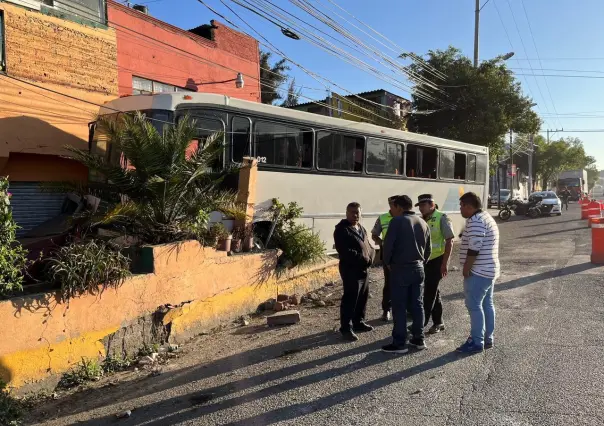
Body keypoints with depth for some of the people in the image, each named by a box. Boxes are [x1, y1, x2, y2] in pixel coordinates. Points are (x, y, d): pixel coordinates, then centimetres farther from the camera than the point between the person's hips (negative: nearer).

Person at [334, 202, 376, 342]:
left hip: (363, 269, 9)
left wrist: (369, 258, -4)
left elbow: (368, 246, 18)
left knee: (363, 297, 15)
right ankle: (346, 328, 0)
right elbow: (345, 251, -22)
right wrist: (363, 258, -20)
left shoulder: (361, 228, 16)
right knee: (350, 298, -8)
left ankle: (358, 322, 30)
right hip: (350, 269, -9)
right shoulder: (341, 229, -12)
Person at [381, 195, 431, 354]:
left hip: (400, 268, -7)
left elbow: (388, 244, -15)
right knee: (418, 304, 13)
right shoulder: (423, 223, 11)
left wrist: (387, 262, -1)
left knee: (399, 307, -1)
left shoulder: (397, 221, -11)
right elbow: (428, 249, 14)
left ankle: (399, 343, 3)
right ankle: (419, 339, 19)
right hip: (418, 268, 7)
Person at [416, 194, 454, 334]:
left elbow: (449, 241, -14)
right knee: (433, 292, 13)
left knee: (429, 293, -4)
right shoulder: (421, 220, 8)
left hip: (437, 260, -7)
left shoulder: (442, 218, -11)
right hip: (425, 260, 7)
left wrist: (445, 263, -17)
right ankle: (438, 323, 24)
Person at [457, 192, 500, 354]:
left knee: (474, 306, -5)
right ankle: (487, 338, 23)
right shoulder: (487, 217, 17)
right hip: (489, 270, 11)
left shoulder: (475, 221, -18)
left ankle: (476, 342, -1)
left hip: (478, 271, -11)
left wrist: (466, 269, -16)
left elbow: (474, 248, -24)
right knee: (487, 304, 15)